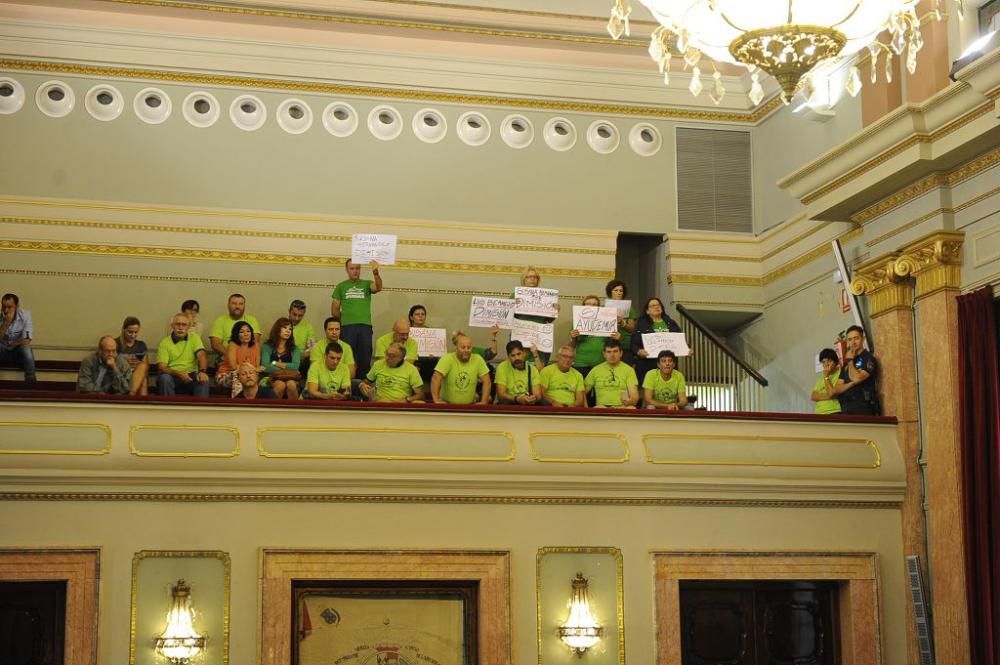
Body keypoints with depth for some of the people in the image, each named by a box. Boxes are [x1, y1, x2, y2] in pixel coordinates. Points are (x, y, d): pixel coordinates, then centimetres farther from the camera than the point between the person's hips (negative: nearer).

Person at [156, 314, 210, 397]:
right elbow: (162, 367, -7)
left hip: (191, 377, 1)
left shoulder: (194, 338, 9)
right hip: (172, 376, -1)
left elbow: (202, 355, -7)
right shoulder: (164, 343, 2)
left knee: (203, 379, -30)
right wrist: (179, 374, -27)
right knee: (164, 378, -33)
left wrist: (202, 371, -29)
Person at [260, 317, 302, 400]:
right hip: (271, 379, -2)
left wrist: (275, 364, -2)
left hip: (291, 378, 2)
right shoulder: (267, 347, 9)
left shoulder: (295, 349, 16)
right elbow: (265, 367, -7)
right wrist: (284, 370, -12)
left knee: (291, 384, -34)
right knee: (280, 384, -36)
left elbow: (295, 366, -2)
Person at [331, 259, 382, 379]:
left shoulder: (366, 284, 11)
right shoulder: (341, 286, 13)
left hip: (365, 326, 0)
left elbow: (378, 288, -11)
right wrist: (341, 321, 8)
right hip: (347, 326, 0)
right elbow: (335, 309, 14)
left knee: (364, 358, 1)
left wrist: (376, 273, -28)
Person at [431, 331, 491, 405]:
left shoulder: (478, 360, -3)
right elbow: (436, 379, -19)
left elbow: (486, 382, -1)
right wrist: (436, 400, -30)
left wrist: (484, 402, -10)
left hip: (469, 405, 2)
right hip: (447, 405, -2)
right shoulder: (447, 359, -10)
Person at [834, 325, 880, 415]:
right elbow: (836, 390, 13)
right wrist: (852, 383, -7)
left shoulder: (869, 359, 2)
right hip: (847, 409, 6)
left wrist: (850, 360, 2)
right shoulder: (846, 364, 21)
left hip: (863, 409, -6)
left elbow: (857, 378, -15)